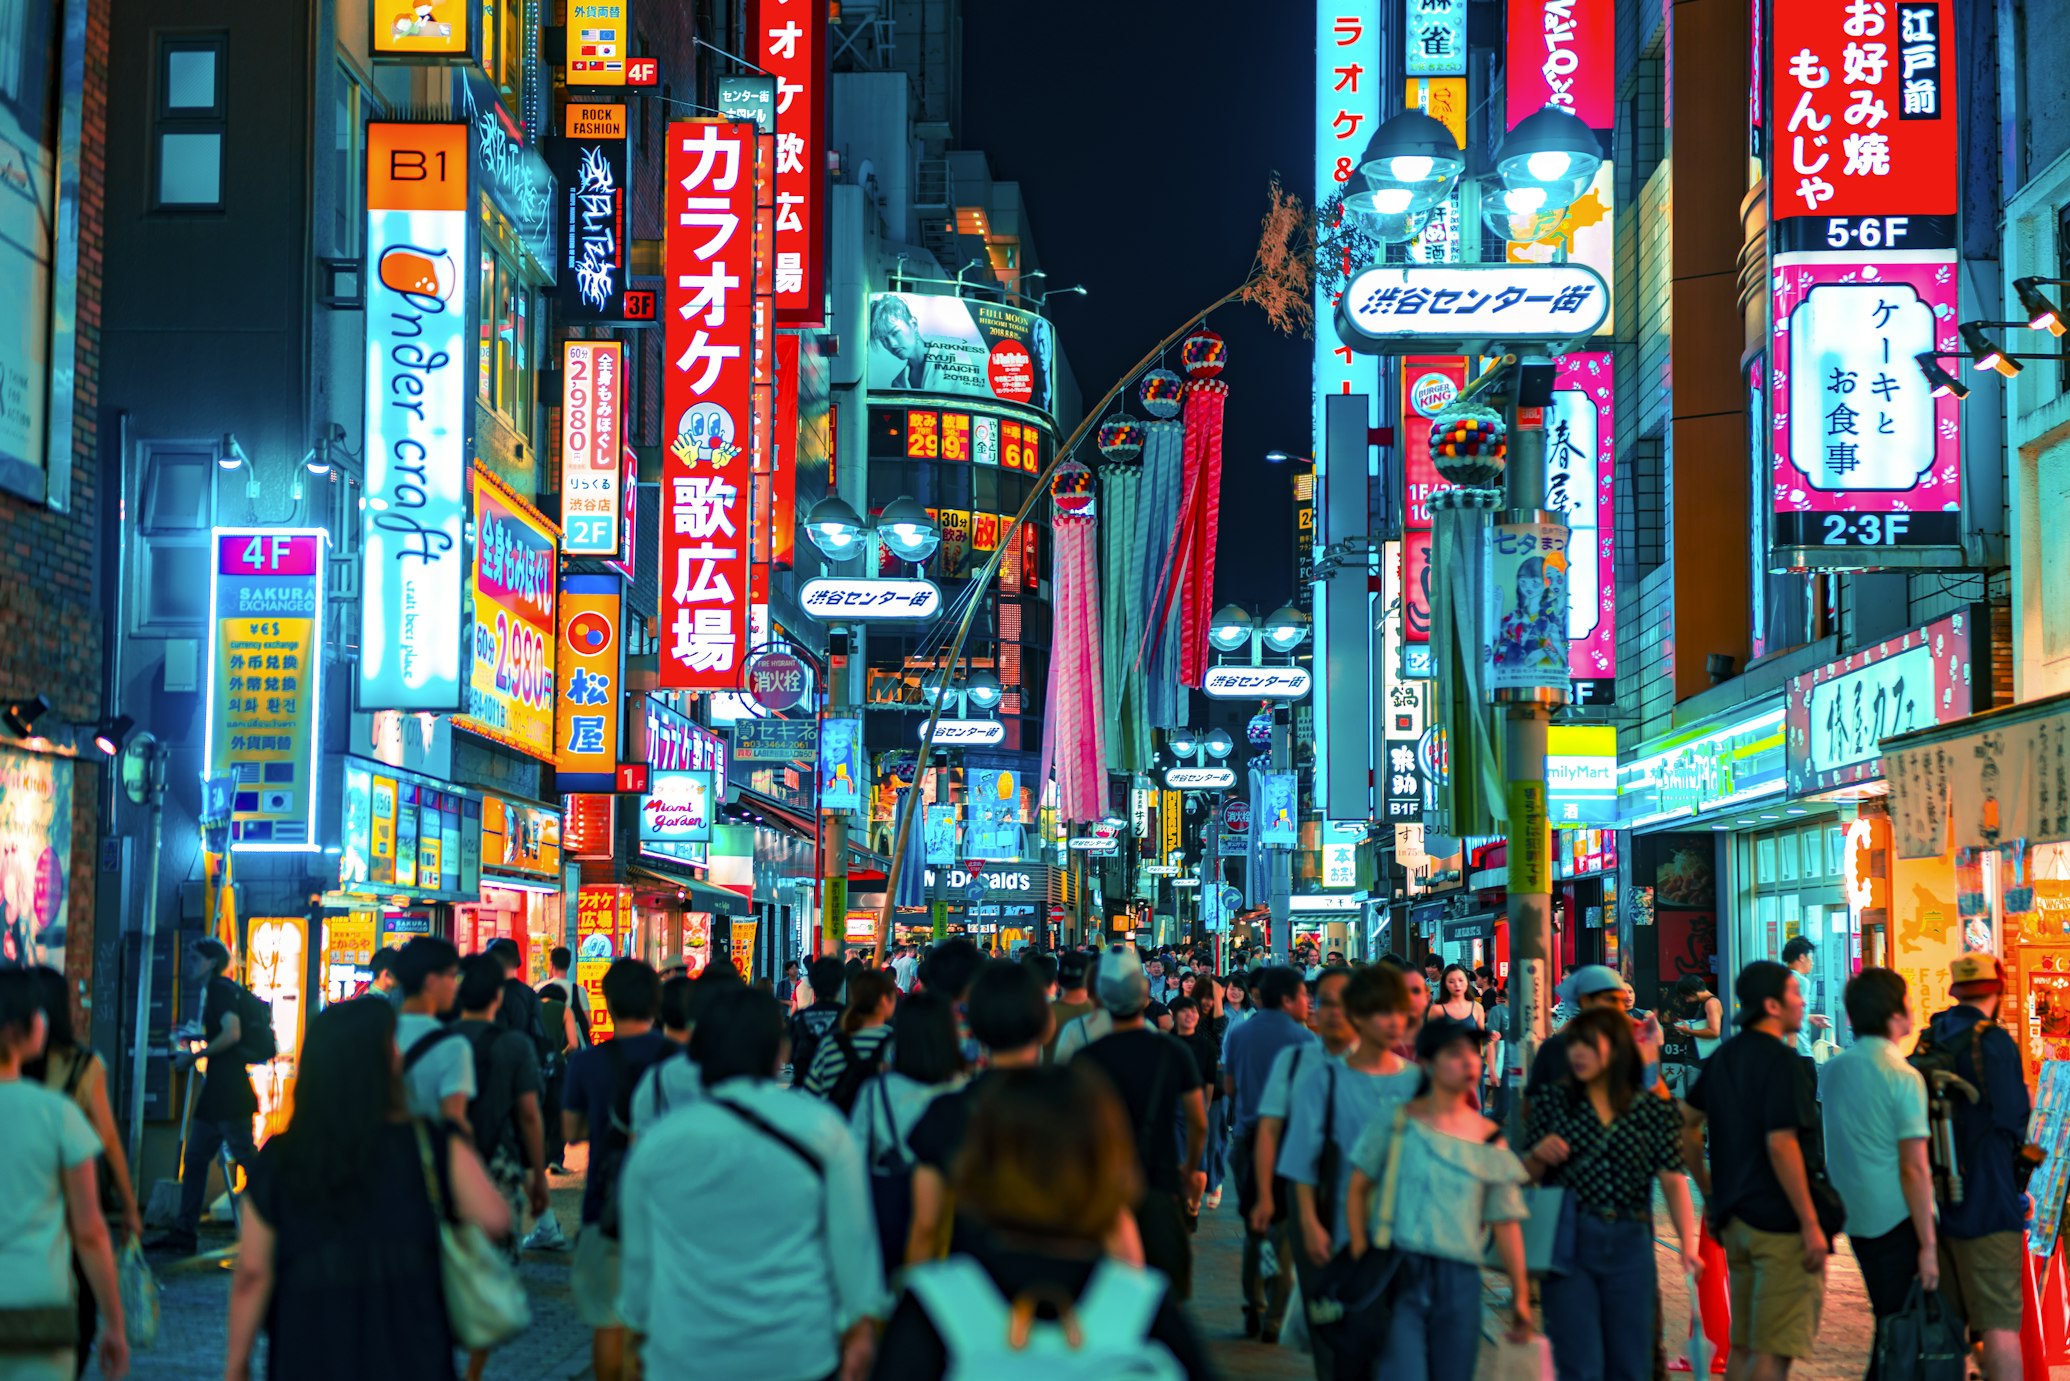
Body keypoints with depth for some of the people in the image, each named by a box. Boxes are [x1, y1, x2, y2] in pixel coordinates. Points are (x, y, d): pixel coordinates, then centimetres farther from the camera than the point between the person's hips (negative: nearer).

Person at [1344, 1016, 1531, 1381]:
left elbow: (1505, 1221, 10)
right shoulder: (1396, 1122, 1)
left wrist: (1520, 1295, 9)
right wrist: (1360, 1256, -4)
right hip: (1398, 1272, -3)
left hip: (1460, 1279, 3)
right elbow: (1357, 1188, 4)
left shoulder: (1490, 1140, 8)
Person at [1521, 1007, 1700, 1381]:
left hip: (1630, 1247, 1)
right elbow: (1524, 1177, 8)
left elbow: (1673, 1180, -2)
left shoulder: (1654, 1110, 4)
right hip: (1569, 1244, -1)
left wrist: (1687, 1245, -14)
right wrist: (1539, 1156, -15)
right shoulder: (1553, 1100, 4)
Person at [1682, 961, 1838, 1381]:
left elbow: (1685, 1124, 16)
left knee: (1743, 1345, 15)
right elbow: (1781, 1144, -21)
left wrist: (1709, 1192, 21)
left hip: (1735, 1218, 8)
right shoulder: (1782, 1061, -14)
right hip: (1781, 1221, -8)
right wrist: (1811, 1224, -18)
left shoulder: (1724, 1057, 11)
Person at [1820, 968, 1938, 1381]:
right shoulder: (1903, 1077, -15)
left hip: (1856, 1219, 7)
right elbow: (1914, 1168, -18)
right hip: (1899, 1220, -7)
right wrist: (1928, 1245, -16)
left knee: (1889, 1322, 18)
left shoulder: (1832, 1070, 6)